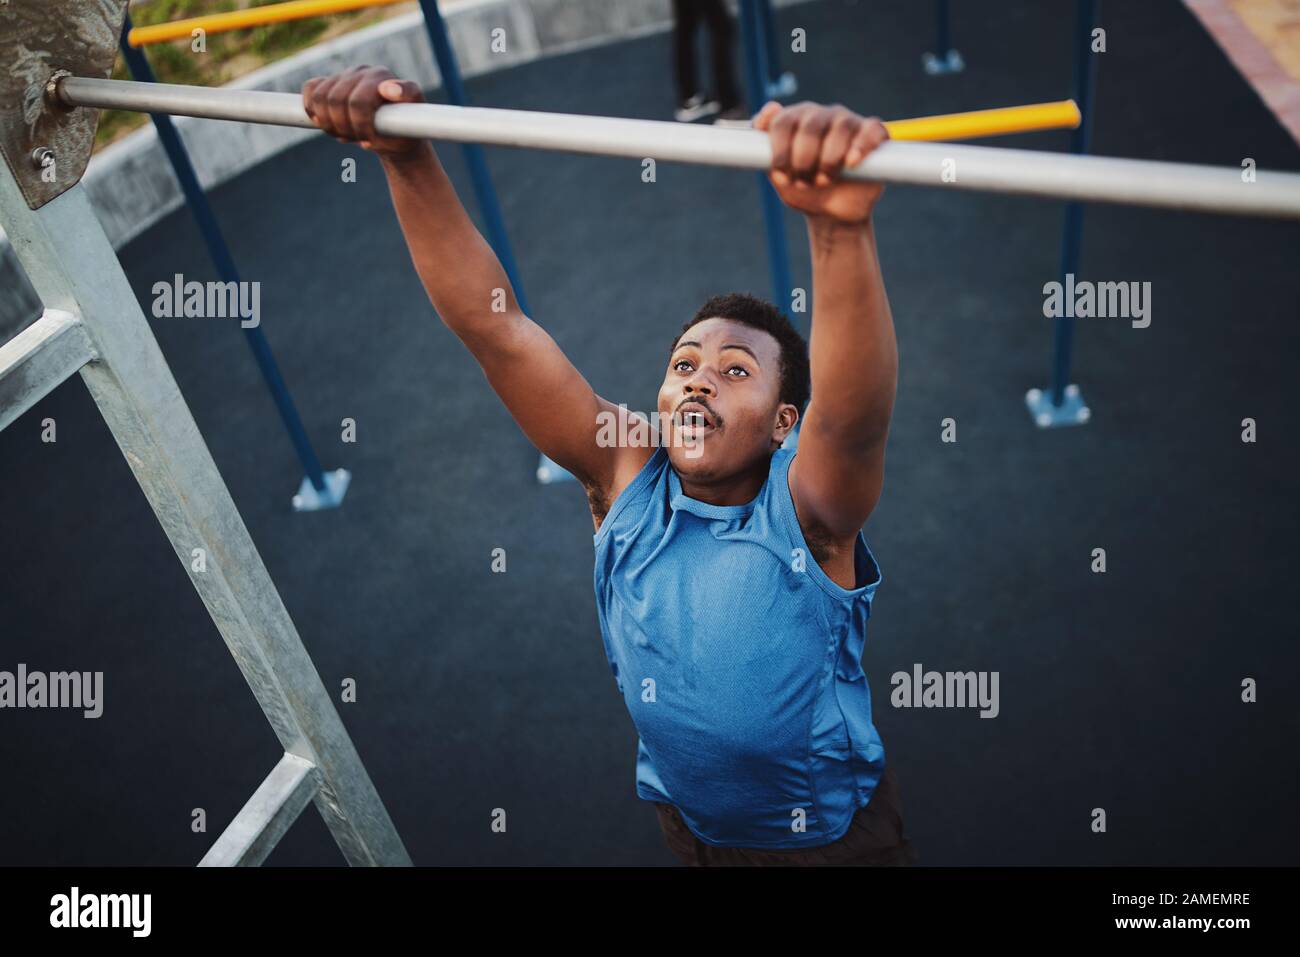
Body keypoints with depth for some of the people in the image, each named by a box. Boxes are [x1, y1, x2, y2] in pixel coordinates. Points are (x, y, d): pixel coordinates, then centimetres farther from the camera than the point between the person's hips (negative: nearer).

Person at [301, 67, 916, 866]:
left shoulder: (803, 510, -25)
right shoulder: (627, 479, -17)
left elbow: (854, 409, -48)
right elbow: (491, 323, -24)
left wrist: (842, 226, -66)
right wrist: (408, 158, -34)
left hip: (835, 835, -3)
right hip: (688, 827, 3)